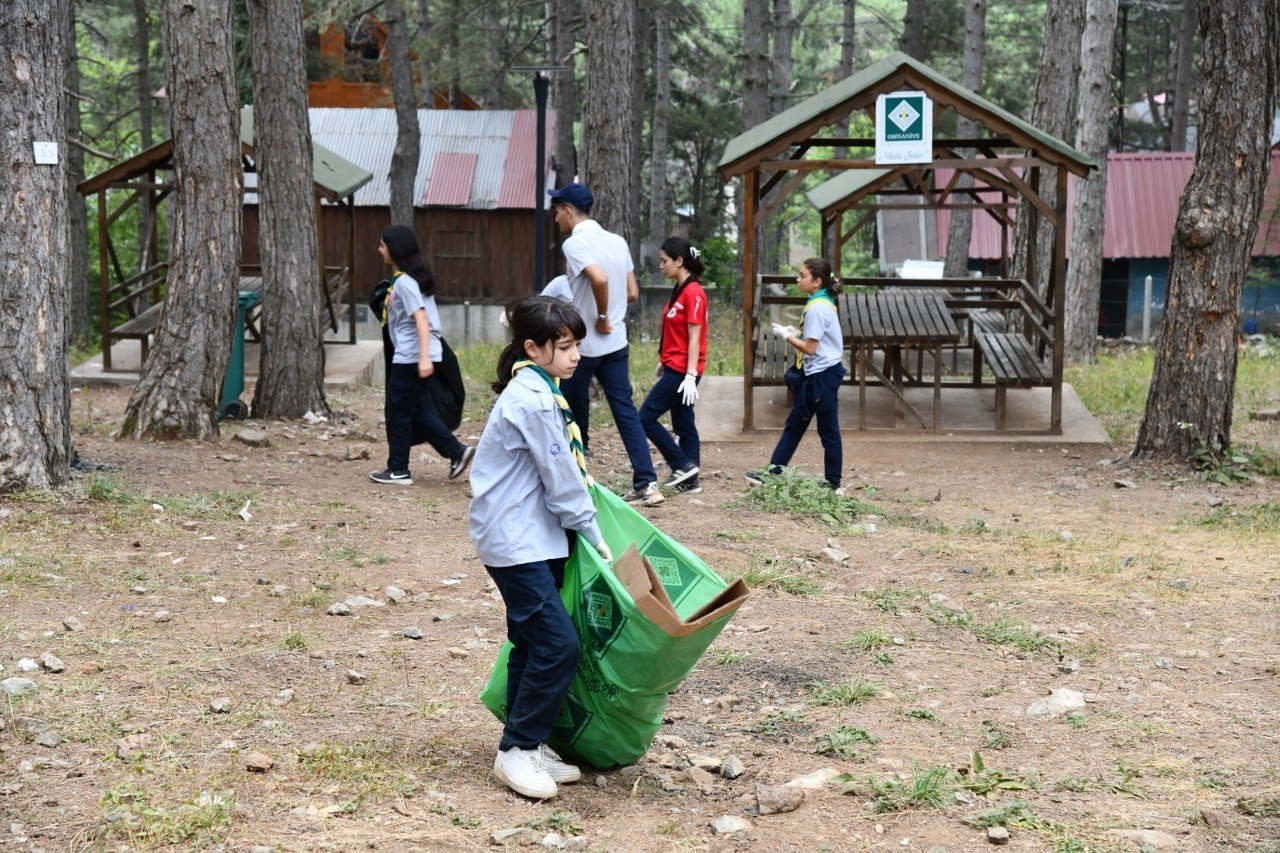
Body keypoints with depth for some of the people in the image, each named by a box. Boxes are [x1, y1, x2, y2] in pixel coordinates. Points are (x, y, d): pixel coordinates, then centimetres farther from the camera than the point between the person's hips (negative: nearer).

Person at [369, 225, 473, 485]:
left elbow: (421, 319, -23)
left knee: (398, 411, 2)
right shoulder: (415, 277, 14)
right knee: (417, 411, 14)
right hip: (411, 356, 9)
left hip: (409, 357, -9)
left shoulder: (404, 282, -15)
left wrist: (424, 357, -29)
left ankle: (398, 471, 10)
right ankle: (457, 452, 9)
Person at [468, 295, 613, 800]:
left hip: (534, 537, 10)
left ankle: (529, 746, 20)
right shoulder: (534, 400, -18)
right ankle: (516, 751, -1)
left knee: (534, 644, 13)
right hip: (516, 541, -10)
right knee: (557, 645, -11)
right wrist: (593, 535, -6)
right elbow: (561, 480, -15)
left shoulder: (537, 391, 14)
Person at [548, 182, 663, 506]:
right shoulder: (618, 242, 8)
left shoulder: (575, 244, -14)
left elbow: (599, 279, -32)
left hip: (583, 344, -6)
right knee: (625, 410, 3)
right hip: (616, 343, 6)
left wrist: (602, 316, -18)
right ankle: (647, 483, -5)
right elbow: (632, 293, 11)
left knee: (574, 410, 11)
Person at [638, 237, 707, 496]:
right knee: (683, 423, 10)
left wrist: (690, 376, -21)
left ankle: (683, 465, -1)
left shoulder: (693, 293, -15)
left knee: (646, 417, -7)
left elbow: (694, 338, -18)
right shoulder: (679, 290, 12)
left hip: (682, 371, -9)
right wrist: (663, 362, 21)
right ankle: (689, 481, 14)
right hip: (674, 367, 9)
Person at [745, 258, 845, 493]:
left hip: (821, 375, -10)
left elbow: (810, 348, -20)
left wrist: (786, 335, -9)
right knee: (794, 425, 12)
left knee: (828, 431, -1)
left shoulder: (817, 308, -19)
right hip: (815, 375, 10)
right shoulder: (823, 303, 12)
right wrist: (795, 333, 5)